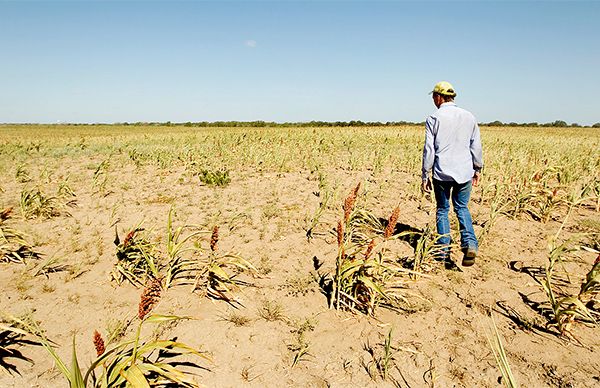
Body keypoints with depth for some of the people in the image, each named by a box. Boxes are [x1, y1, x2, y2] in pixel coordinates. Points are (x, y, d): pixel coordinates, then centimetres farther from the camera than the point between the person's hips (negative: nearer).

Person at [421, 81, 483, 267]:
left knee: (442, 210, 13)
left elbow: (429, 149, -7)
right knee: (462, 208, 19)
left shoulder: (434, 119, -7)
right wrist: (478, 169, 19)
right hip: (465, 172, 3)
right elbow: (476, 146, 8)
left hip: (442, 173, -3)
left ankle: (444, 251, 15)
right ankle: (470, 244, 0)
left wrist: (425, 176, -1)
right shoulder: (469, 117, 4)